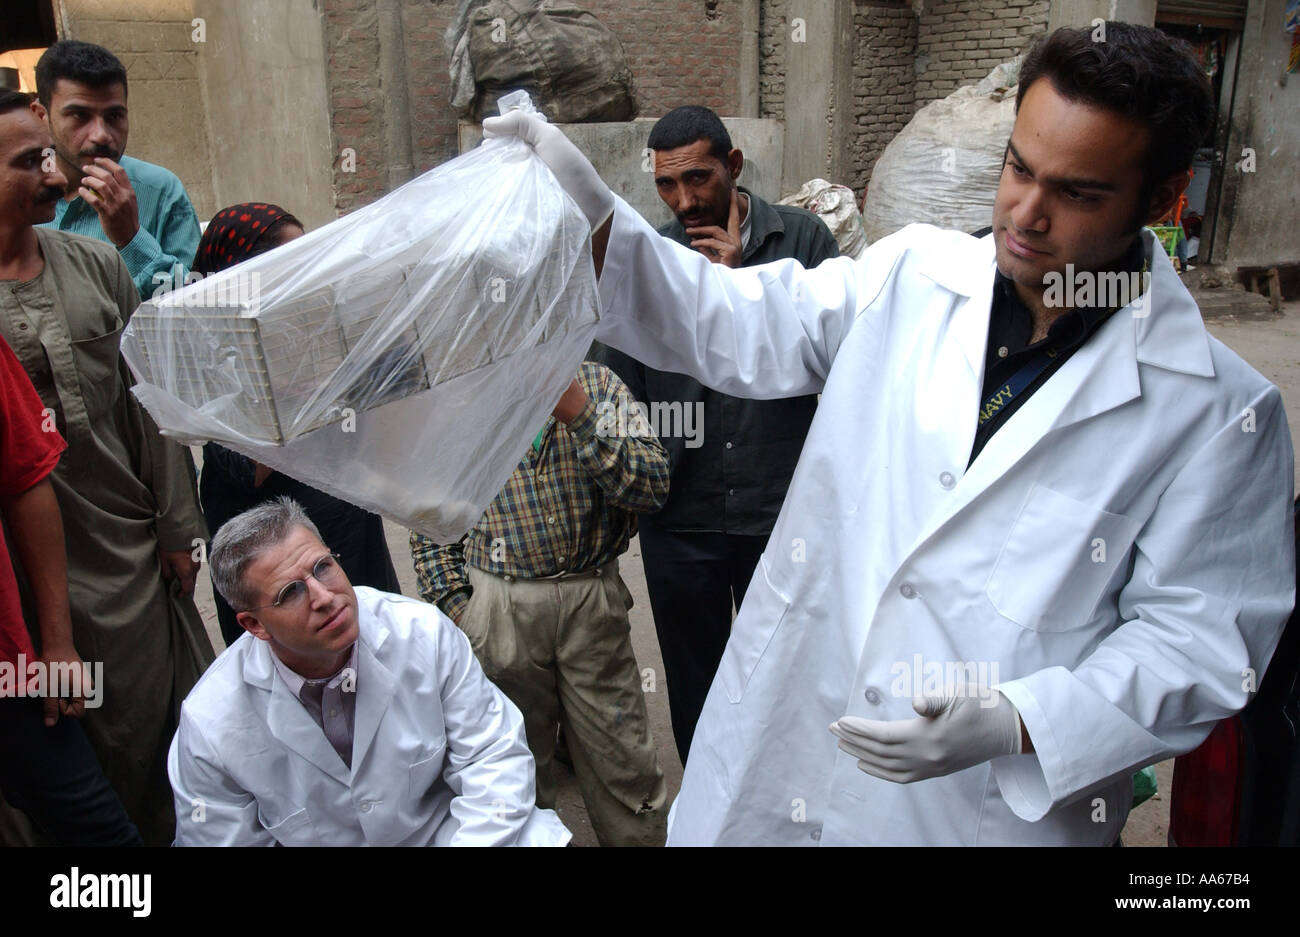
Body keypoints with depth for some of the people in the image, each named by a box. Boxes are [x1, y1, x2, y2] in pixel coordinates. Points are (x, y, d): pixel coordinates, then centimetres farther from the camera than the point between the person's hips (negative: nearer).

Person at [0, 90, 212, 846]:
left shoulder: (94, 264, 2)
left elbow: (148, 401, 5)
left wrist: (179, 524, 5)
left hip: (137, 551, 4)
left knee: (180, 726, 14)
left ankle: (180, 832, 35)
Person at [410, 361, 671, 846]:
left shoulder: (595, 382, 1)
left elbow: (651, 486, -11)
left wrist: (580, 415, -21)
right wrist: (456, 606, -1)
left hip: (593, 598, 0)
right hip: (497, 602, 1)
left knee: (623, 765, 5)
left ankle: (640, 838, 27)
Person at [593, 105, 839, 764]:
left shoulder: (802, 238, -3)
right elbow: (618, 393, 6)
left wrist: (745, 279, -16)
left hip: (780, 510, -1)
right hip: (679, 518, 2)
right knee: (692, 685, 19)